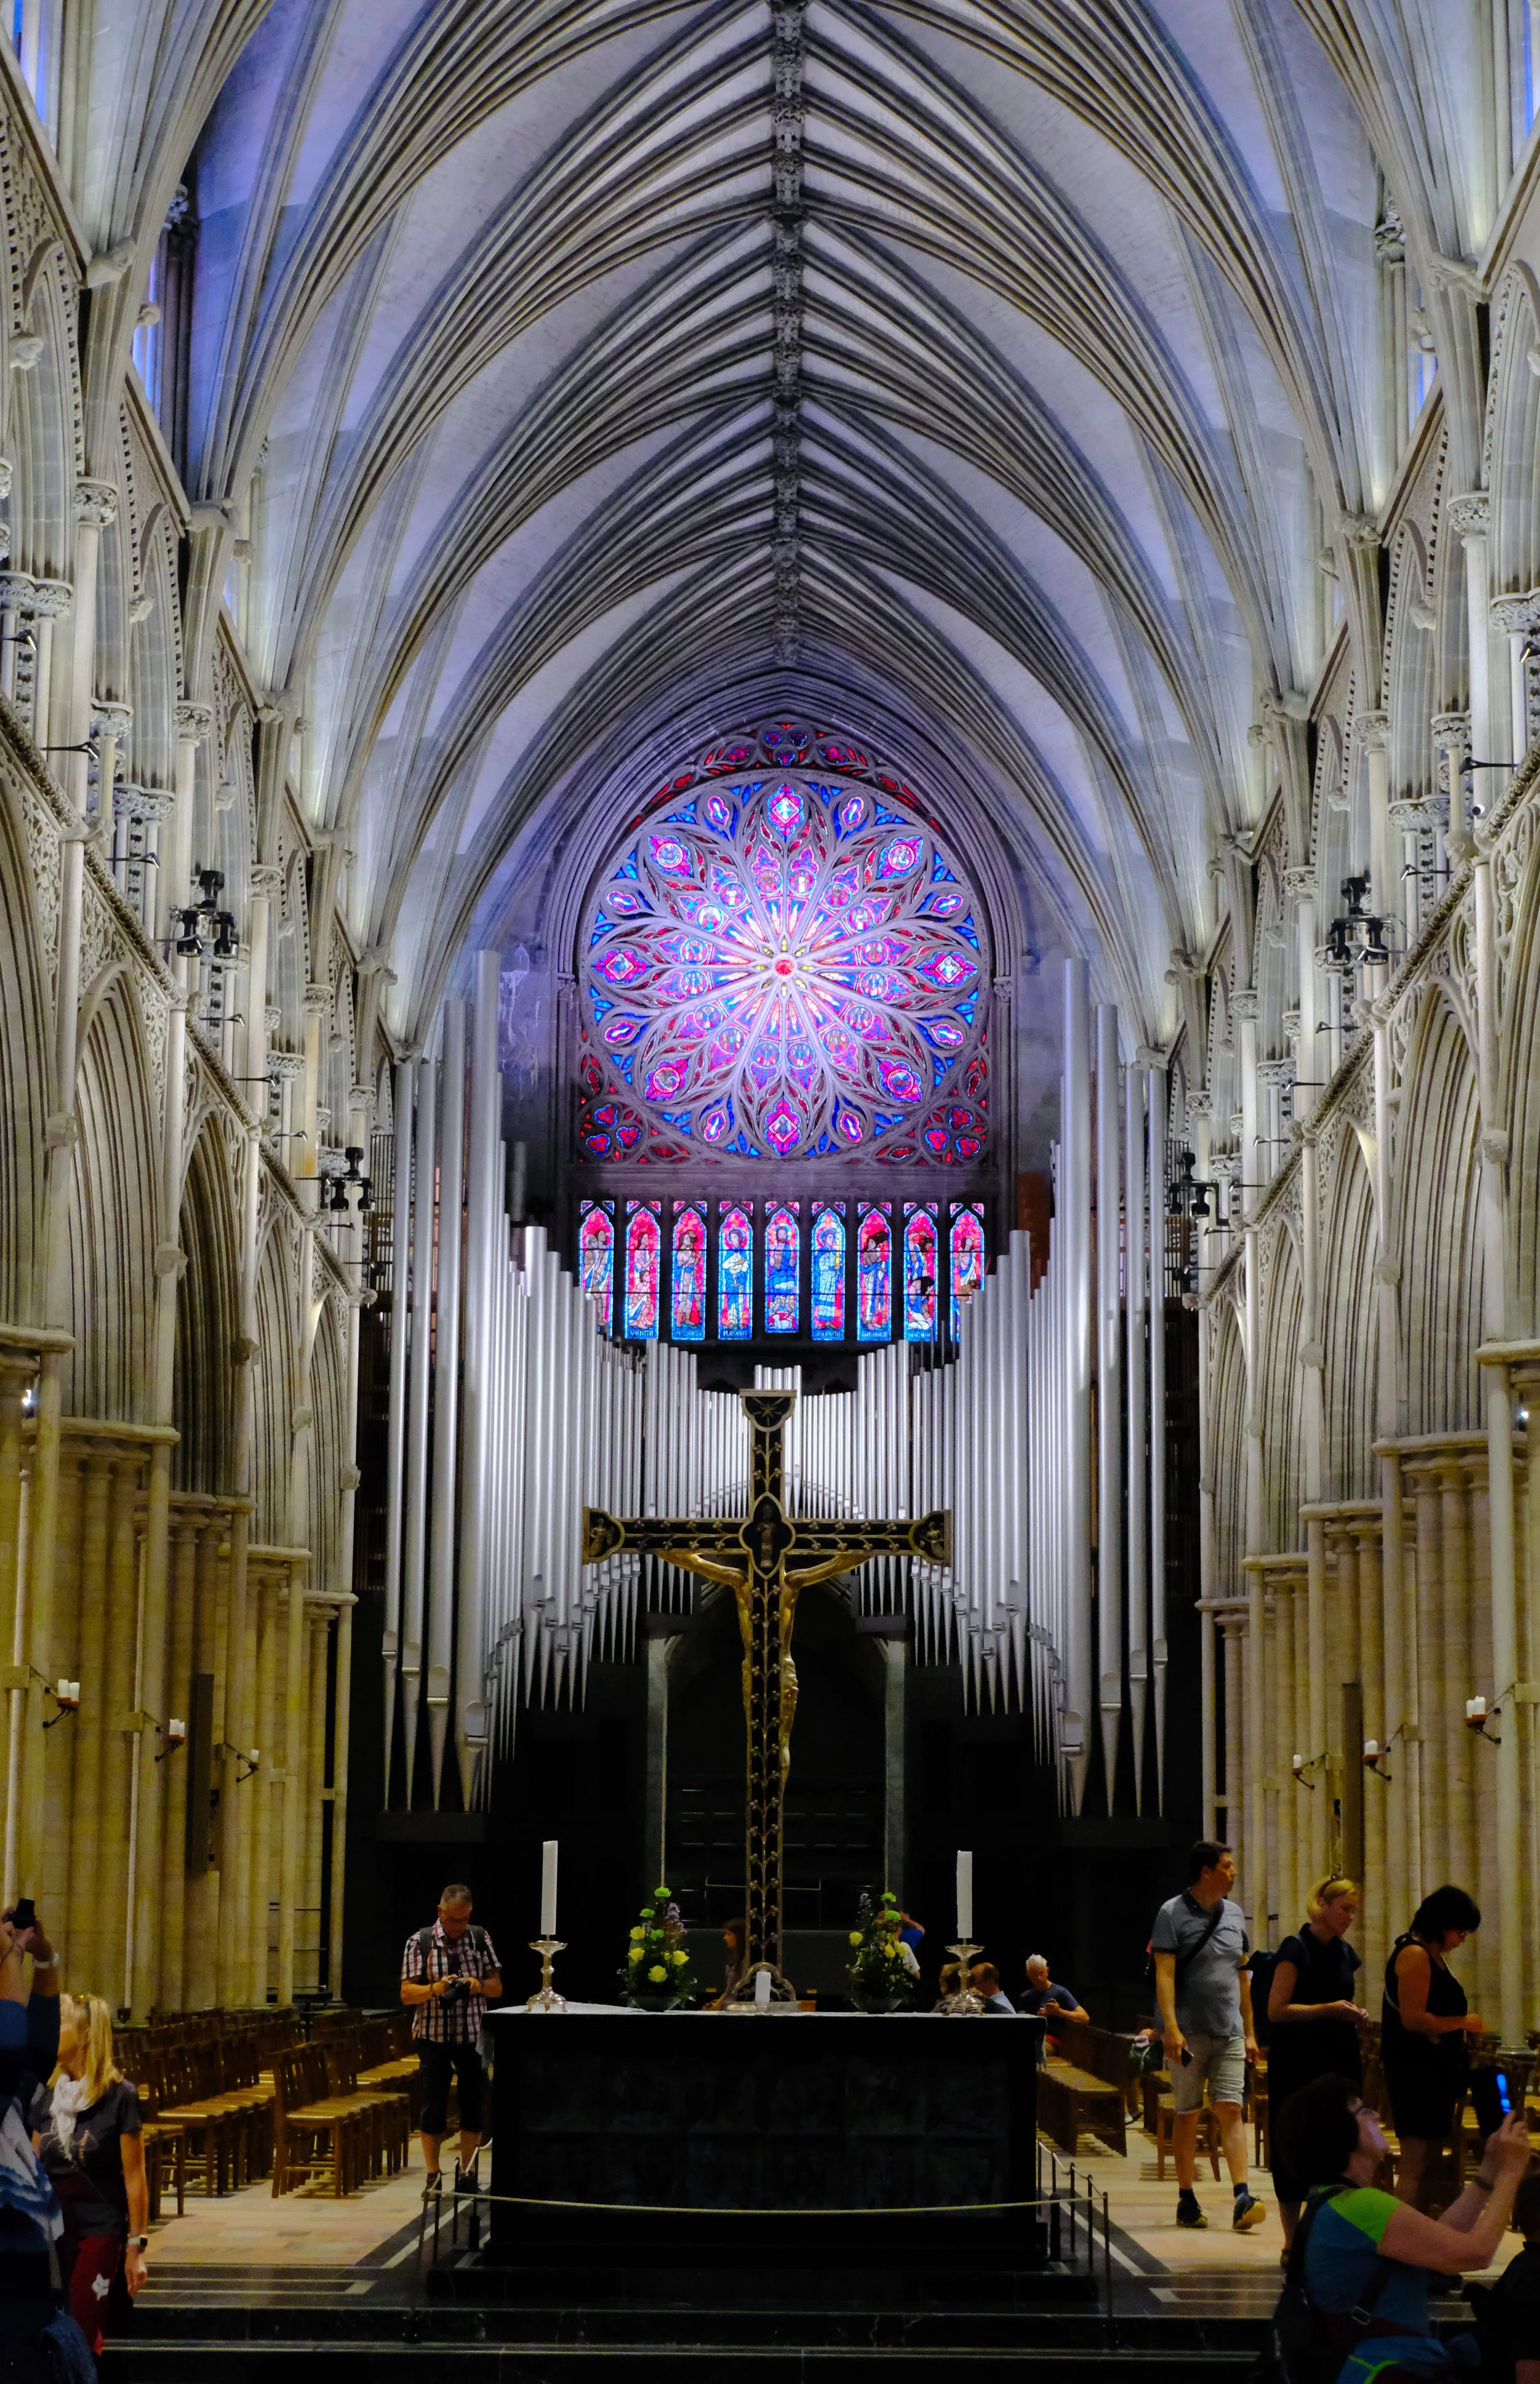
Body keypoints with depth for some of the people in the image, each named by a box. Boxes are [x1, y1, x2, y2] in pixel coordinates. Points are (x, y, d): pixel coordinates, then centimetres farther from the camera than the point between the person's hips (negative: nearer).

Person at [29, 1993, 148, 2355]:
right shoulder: (47, 2095, 6)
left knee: (82, 2339, -6)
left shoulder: (118, 2095, -8)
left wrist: (137, 2245, -8)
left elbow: (134, 2176, -7)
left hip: (99, 2231, -5)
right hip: (51, 2229, 5)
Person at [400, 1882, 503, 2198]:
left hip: (473, 2036, 2)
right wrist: (435, 1988, -26)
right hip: (433, 2036, -2)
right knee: (433, 2105, 1)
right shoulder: (420, 1943, -4)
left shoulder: (480, 1939, 4)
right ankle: (432, 2176, 11)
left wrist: (479, 1985, -16)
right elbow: (406, 1993, -7)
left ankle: (467, 2173, 18)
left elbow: (497, 1987, 6)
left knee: (474, 2103, 6)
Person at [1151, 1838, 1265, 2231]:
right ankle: (1187, 2200, 13)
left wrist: (1249, 2032, 17)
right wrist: (1171, 2027, -20)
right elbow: (1164, 1974, -10)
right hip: (1189, 2032, -4)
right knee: (1187, 2113, 4)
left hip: (1229, 2032, 4)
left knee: (1232, 2110, -7)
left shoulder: (1235, 1915, 13)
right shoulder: (1173, 1913, -4)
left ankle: (1242, 2199, -14)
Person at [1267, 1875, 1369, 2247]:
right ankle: (1292, 2241, 3)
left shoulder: (1345, 1952, 13)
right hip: (1298, 2062, -7)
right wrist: (1328, 2009, -20)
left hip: (1340, 2061, 7)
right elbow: (1276, 2010, -13)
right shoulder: (1296, 1949, -8)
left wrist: (1355, 2015, 5)